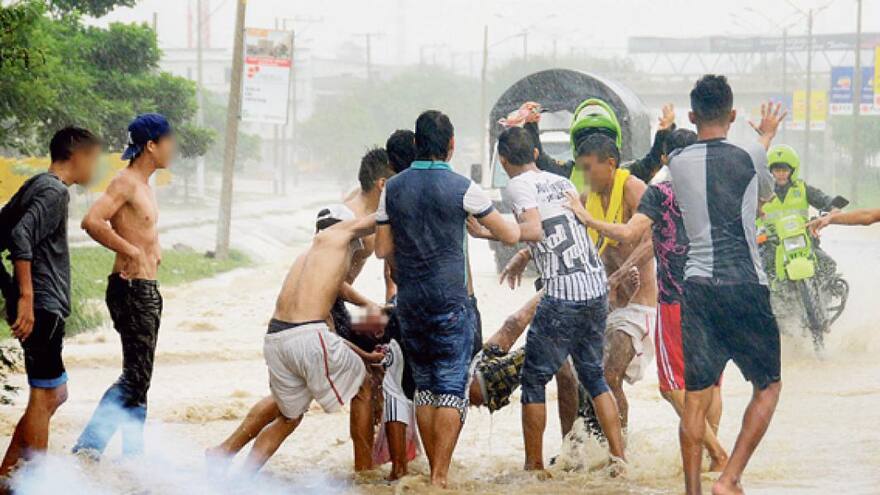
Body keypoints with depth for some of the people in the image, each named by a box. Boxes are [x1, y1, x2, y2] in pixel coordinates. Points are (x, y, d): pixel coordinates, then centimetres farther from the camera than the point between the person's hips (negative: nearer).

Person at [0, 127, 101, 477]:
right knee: (44, 396, -7)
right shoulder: (54, 191, -12)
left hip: (37, 307, 10)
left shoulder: (34, 187, 18)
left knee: (55, 394, 16)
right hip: (42, 307, -10)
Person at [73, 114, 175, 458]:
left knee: (139, 377, 13)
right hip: (131, 288, -10)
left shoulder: (144, 185, 16)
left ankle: (133, 451, 19)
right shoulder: (126, 183, -14)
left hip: (148, 290, 10)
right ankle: (88, 446, -10)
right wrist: (132, 251, -23)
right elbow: (92, 222, -29)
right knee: (135, 378, -11)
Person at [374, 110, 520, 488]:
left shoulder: (393, 188, 4)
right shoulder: (461, 188, -8)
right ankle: (440, 477, -10)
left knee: (424, 386, 14)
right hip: (450, 301, -4)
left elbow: (382, 249, 7)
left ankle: (434, 472, 16)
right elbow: (510, 235, -1)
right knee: (452, 389, -3)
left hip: (409, 302, 4)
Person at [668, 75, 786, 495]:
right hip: (744, 285, -3)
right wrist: (766, 137, 36)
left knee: (696, 396, 7)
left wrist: (763, 139, 40)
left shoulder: (677, 163, 5)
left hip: (697, 287, 3)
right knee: (768, 386, 11)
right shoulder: (749, 157, -4)